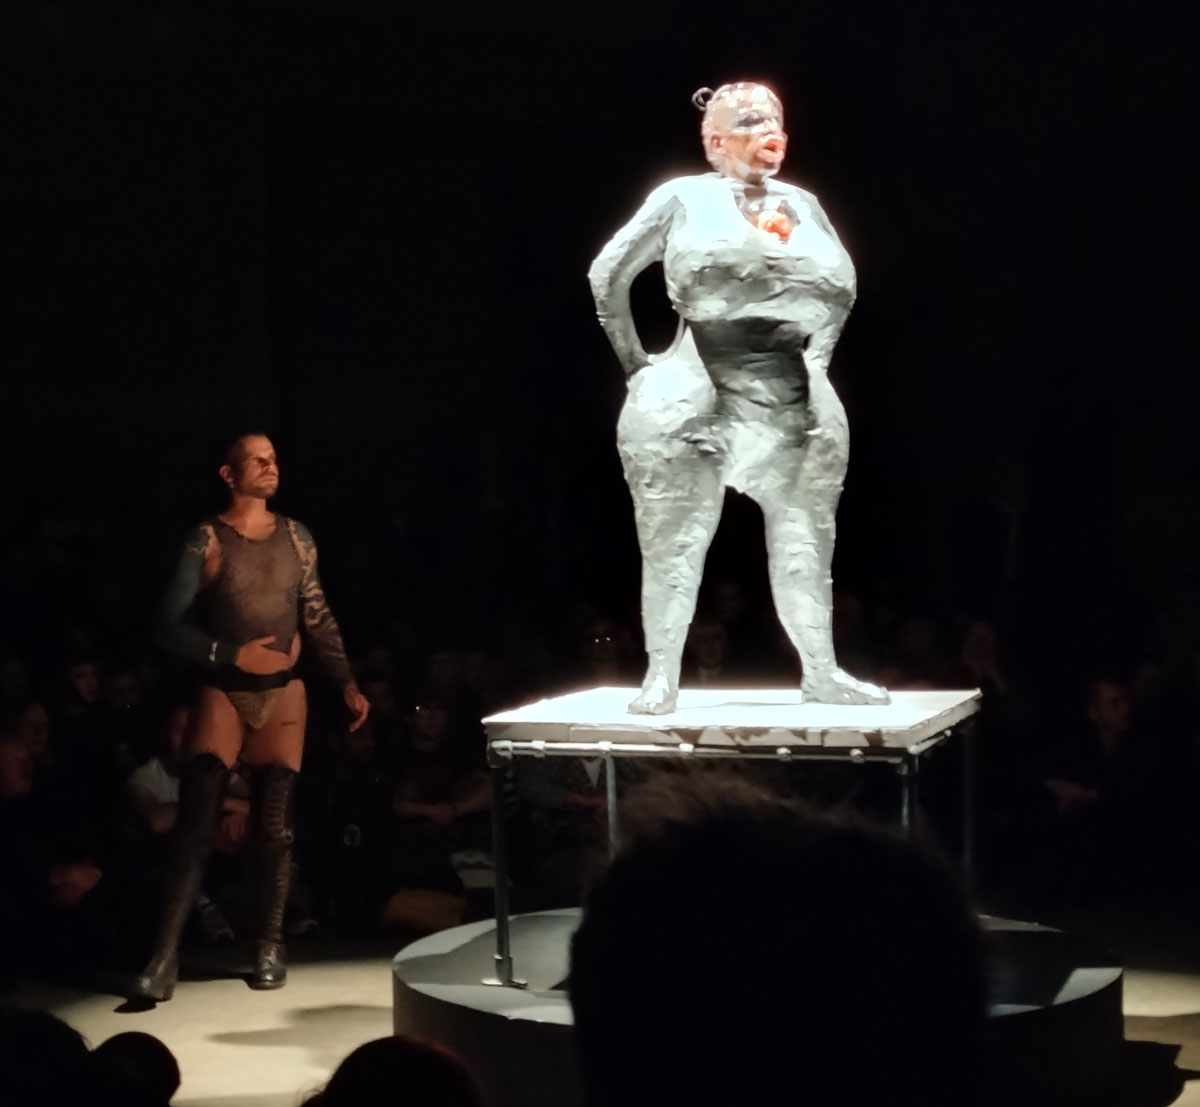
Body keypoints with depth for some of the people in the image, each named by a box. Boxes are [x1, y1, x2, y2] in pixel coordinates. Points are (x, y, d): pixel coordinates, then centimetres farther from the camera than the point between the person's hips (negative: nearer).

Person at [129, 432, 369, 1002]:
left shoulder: (296, 537, 6)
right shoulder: (206, 541, -6)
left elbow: (319, 619, 9)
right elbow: (173, 627, -9)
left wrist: (347, 684, 0)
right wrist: (233, 655, -19)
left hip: (283, 693, 3)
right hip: (223, 691, -3)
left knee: (276, 825, 4)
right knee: (195, 822, -10)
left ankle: (271, 944, 17)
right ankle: (165, 954, -11)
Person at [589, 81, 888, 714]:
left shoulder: (803, 206, 11)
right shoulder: (684, 199, -1)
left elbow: (842, 289, 24)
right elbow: (608, 276, 4)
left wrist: (816, 358, 15)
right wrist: (636, 365, 4)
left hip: (791, 394, 4)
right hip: (701, 388, -4)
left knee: (804, 537, 8)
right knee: (676, 537, -3)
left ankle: (821, 670, 16)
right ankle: (662, 676, 4)